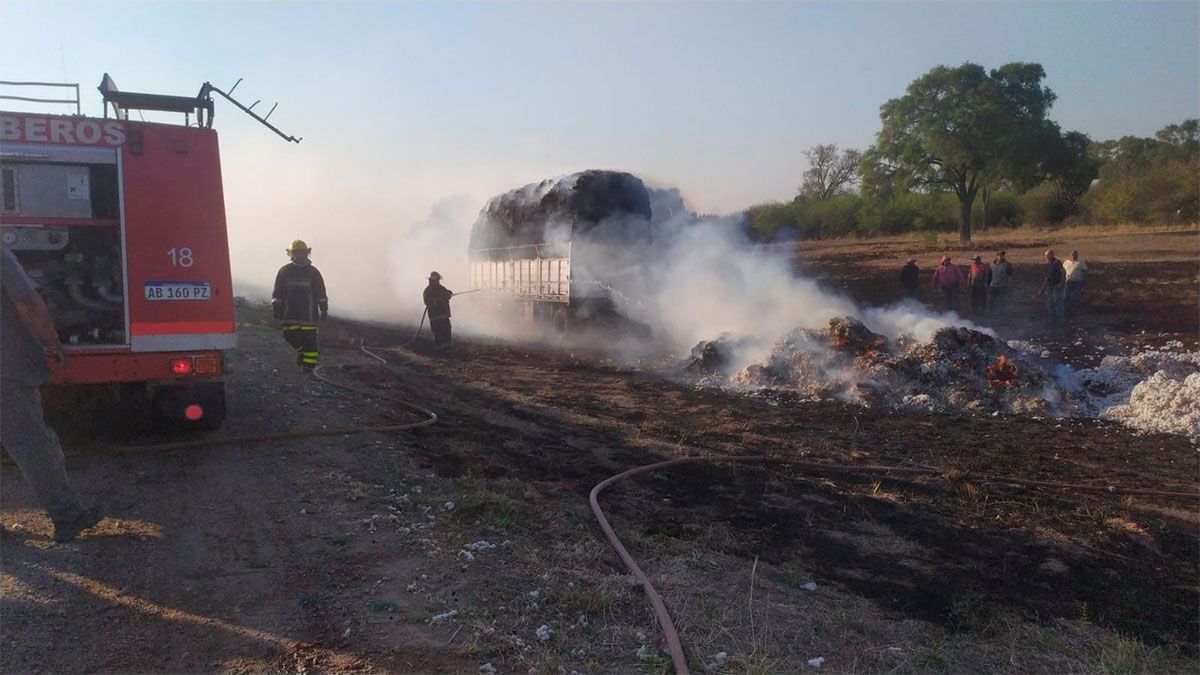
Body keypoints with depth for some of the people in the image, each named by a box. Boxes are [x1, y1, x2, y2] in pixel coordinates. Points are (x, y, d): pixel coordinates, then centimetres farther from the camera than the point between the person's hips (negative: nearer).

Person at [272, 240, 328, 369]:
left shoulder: (313, 272, 6)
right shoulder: (285, 271, 7)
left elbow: (321, 293, 9)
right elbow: (277, 292, 10)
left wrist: (324, 309, 6)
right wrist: (276, 306, 4)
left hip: (308, 312, -2)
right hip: (290, 312, 2)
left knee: (309, 338, -4)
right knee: (290, 336, 2)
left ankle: (309, 363, 2)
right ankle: (302, 350, 31)